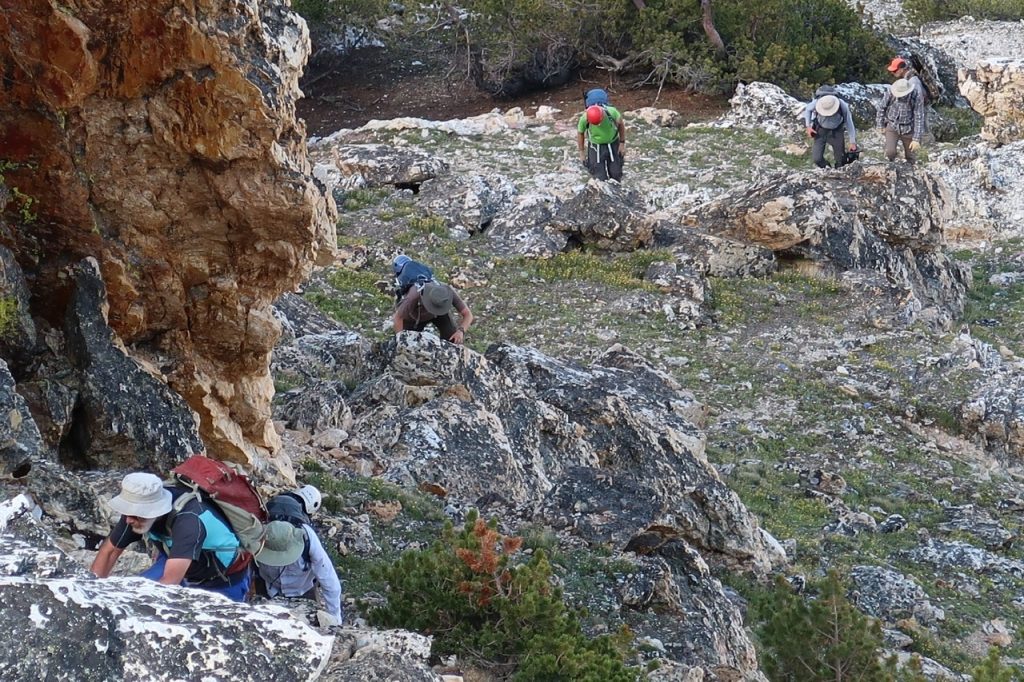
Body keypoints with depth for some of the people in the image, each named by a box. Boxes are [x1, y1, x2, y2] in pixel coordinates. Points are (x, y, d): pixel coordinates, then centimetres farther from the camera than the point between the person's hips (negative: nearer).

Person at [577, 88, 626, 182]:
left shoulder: (612, 112, -30)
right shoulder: (584, 118, -29)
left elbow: (621, 124, -8)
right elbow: (580, 133, -7)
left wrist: (622, 143, -3)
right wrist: (582, 153, 1)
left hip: (613, 144, 1)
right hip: (596, 147, -1)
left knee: (616, 175, 10)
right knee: (600, 178, -2)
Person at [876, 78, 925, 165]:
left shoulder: (916, 99, -22)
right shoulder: (890, 93, -18)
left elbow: (919, 119, -18)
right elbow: (882, 108, -2)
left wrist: (916, 139, -20)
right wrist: (880, 125, 4)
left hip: (908, 130, 0)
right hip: (892, 127, 0)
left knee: (910, 157, 10)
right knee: (890, 152, -19)